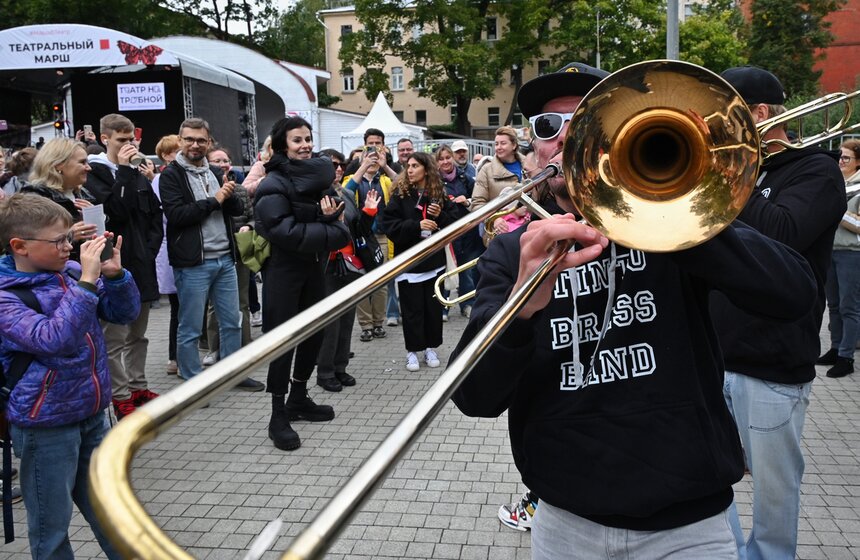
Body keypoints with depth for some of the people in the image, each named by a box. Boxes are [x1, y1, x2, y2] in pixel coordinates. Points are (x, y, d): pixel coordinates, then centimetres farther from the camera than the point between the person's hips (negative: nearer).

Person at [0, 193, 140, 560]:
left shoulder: (71, 271, -2)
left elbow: (125, 313, 5)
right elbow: (54, 339, -32)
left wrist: (114, 274, -12)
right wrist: (87, 282, -31)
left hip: (94, 414, 5)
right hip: (46, 427, -5)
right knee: (51, 527, 10)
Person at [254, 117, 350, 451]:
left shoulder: (318, 178, 10)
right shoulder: (274, 185, -11)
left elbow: (338, 227, 8)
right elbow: (285, 231, -23)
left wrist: (331, 218, -15)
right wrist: (328, 232, -15)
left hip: (314, 267, 7)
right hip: (284, 270, -7)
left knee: (314, 332, 13)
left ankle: (298, 399, 30)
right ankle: (279, 417, 4)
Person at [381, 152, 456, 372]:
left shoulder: (439, 194, 4)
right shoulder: (400, 194, -3)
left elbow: (454, 223, 7)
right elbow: (389, 225, -11)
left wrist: (441, 216, -12)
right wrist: (417, 225, -21)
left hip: (434, 259, 2)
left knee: (434, 305, 8)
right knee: (412, 307, 1)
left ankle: (431, 347, 21)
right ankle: (412, 350, 12)